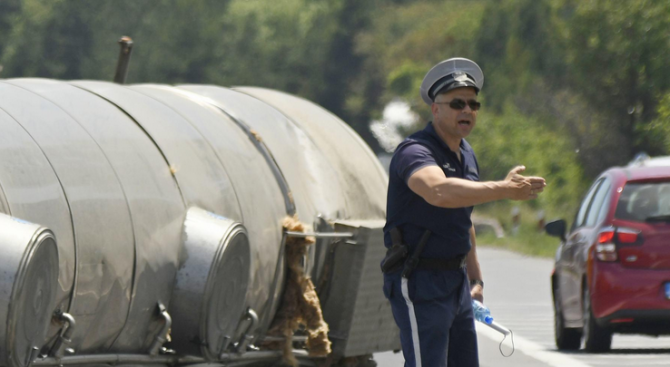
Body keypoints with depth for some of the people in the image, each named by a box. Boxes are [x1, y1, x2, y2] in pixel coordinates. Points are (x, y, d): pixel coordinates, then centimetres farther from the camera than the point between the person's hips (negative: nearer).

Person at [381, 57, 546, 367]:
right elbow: (439, 192, -41)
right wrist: (503, 190, -45)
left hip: (456, 281, 9)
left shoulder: (466, 155, 13)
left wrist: (475, 277, 27)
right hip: (419, 284, -9)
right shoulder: (415, 152, -18)